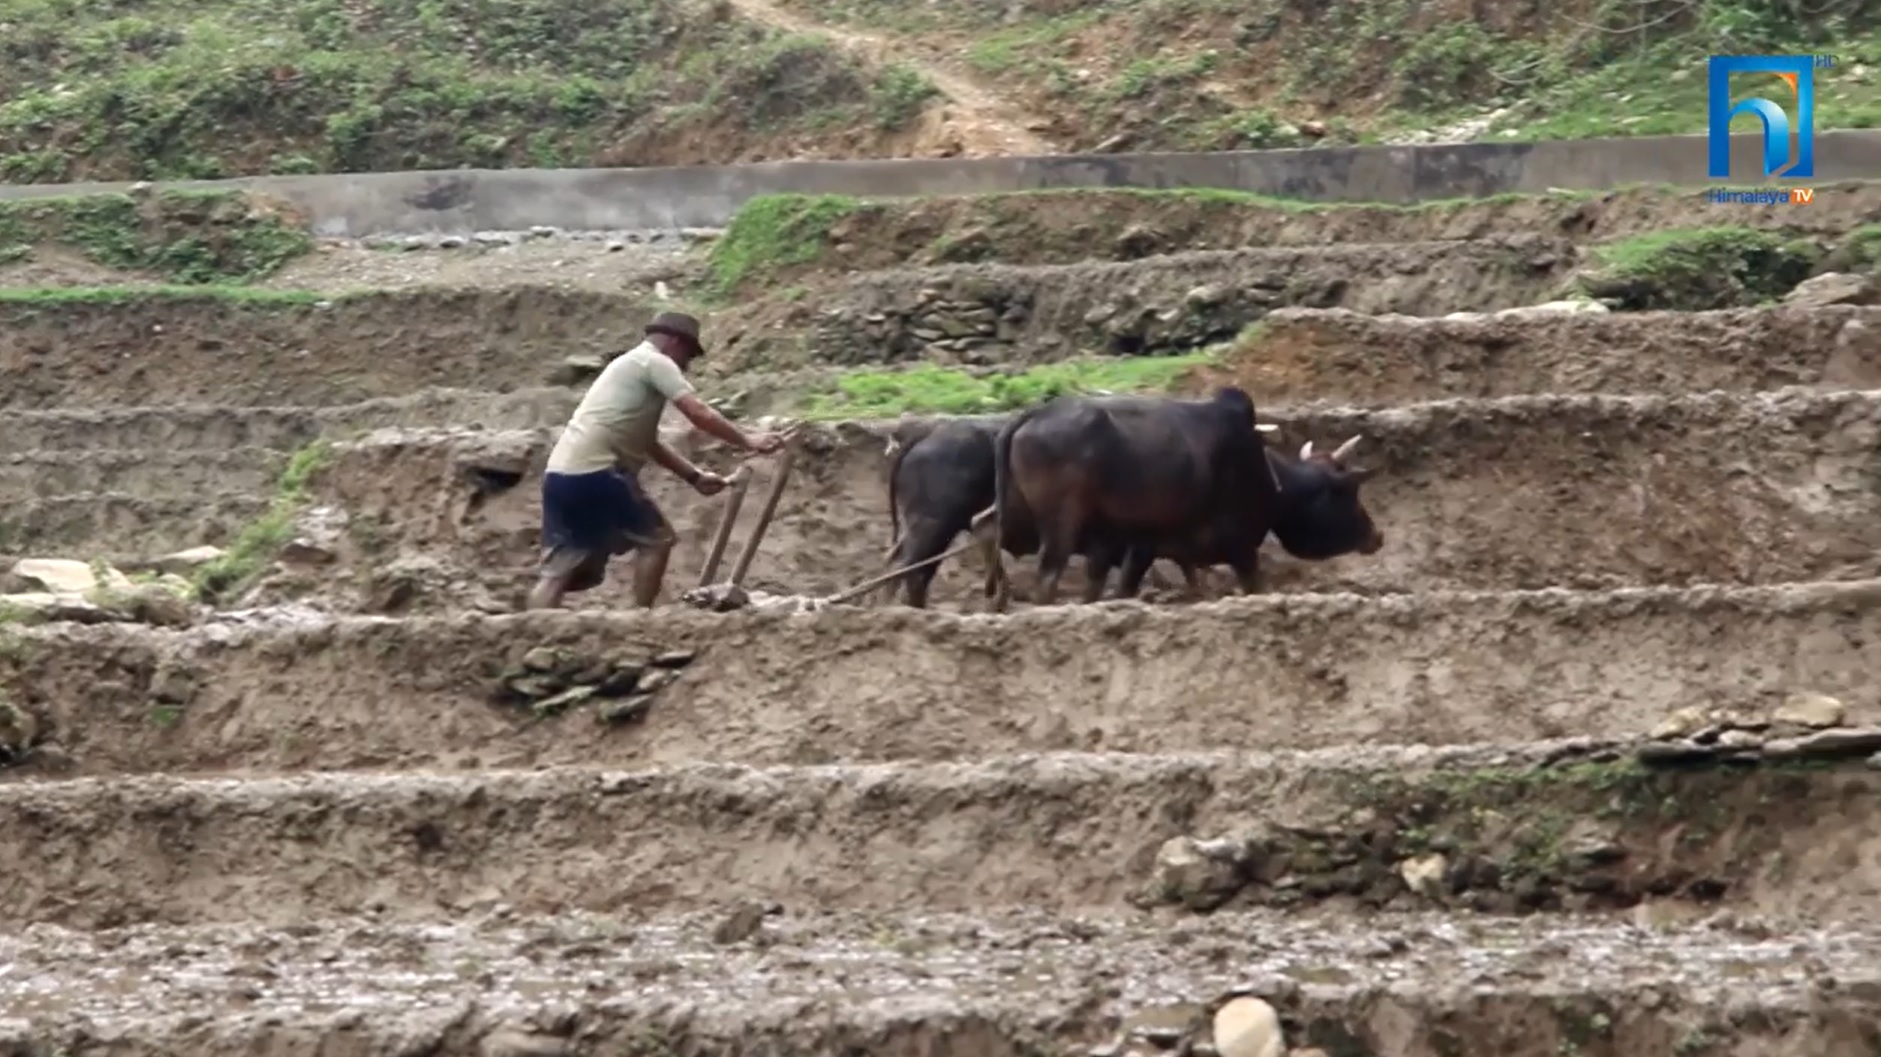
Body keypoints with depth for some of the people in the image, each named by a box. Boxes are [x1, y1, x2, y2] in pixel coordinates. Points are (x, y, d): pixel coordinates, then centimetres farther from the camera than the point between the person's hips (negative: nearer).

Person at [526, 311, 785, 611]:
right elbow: (700, 414, -8)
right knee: (657, 539, 5)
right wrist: (747, 442, 1)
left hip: (561, 474, 9)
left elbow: (649, 444, 33)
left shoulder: (631, 366, 30)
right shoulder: (655, 362, 0)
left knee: (558, 570, 3)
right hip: (595, 472, -9)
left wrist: (695, 476, 29)